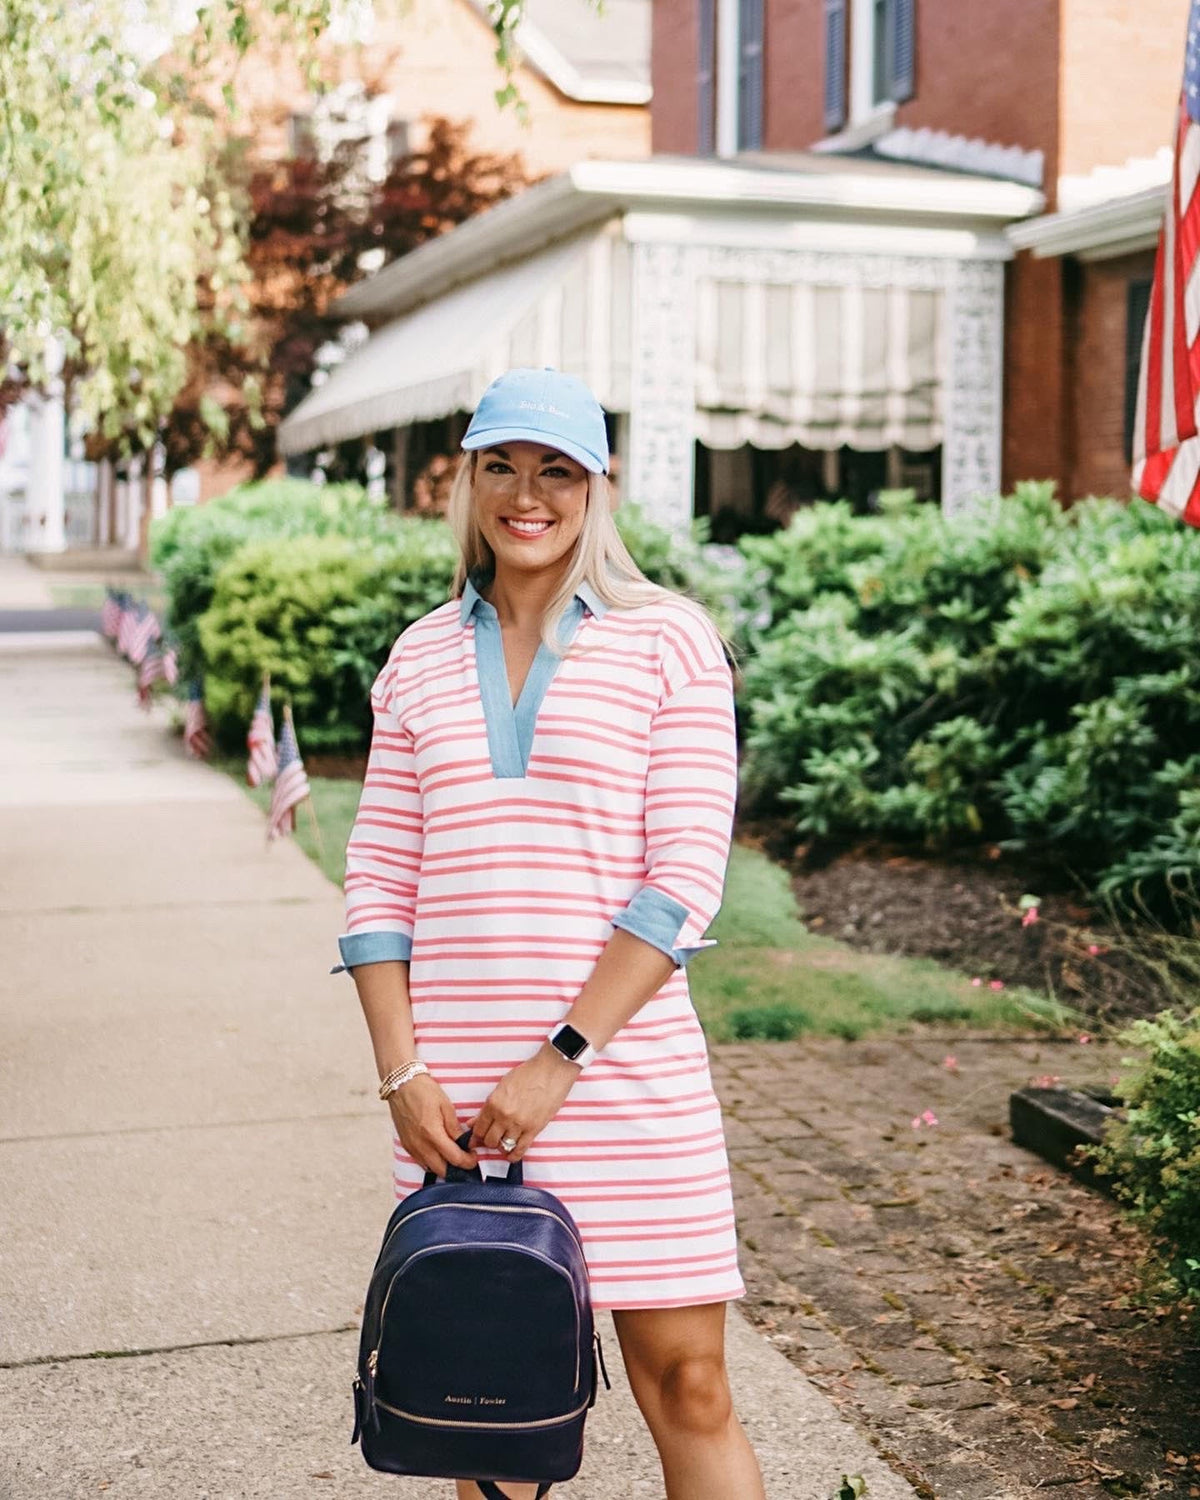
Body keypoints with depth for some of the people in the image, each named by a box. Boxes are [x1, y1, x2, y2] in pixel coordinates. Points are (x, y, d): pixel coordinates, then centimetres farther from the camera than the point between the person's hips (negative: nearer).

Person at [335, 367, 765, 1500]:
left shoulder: (667, 639, -1)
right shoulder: (421, 658, 10)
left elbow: (687, 875, -8)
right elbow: (379, 878, 8)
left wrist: (559, 1061, -13)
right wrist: (401, 1070, -4)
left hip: (625, 1064, -3)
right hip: (451, 1081, 3)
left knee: (685, 1382, 1)